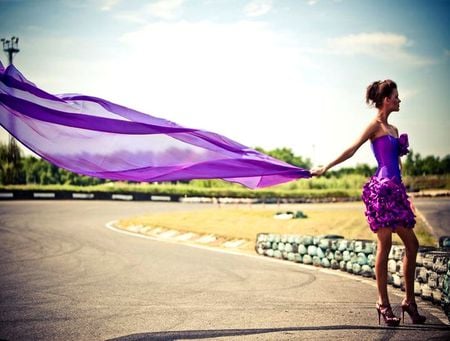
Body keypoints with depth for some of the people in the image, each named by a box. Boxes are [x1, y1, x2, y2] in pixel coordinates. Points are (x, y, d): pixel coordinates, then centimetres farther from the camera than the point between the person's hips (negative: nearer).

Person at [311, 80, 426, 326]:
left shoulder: (393, 129, 20)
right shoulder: (376, 125, -3)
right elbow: (352, 149, -7)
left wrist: (402, 149, 13)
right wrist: (326, 167, -11)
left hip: (395, 190, 9)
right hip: (382, 189, -9)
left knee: (412, 244, 6)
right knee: (384, 246, -7)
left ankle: (409, 301, 14)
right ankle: (383, 303, 0)